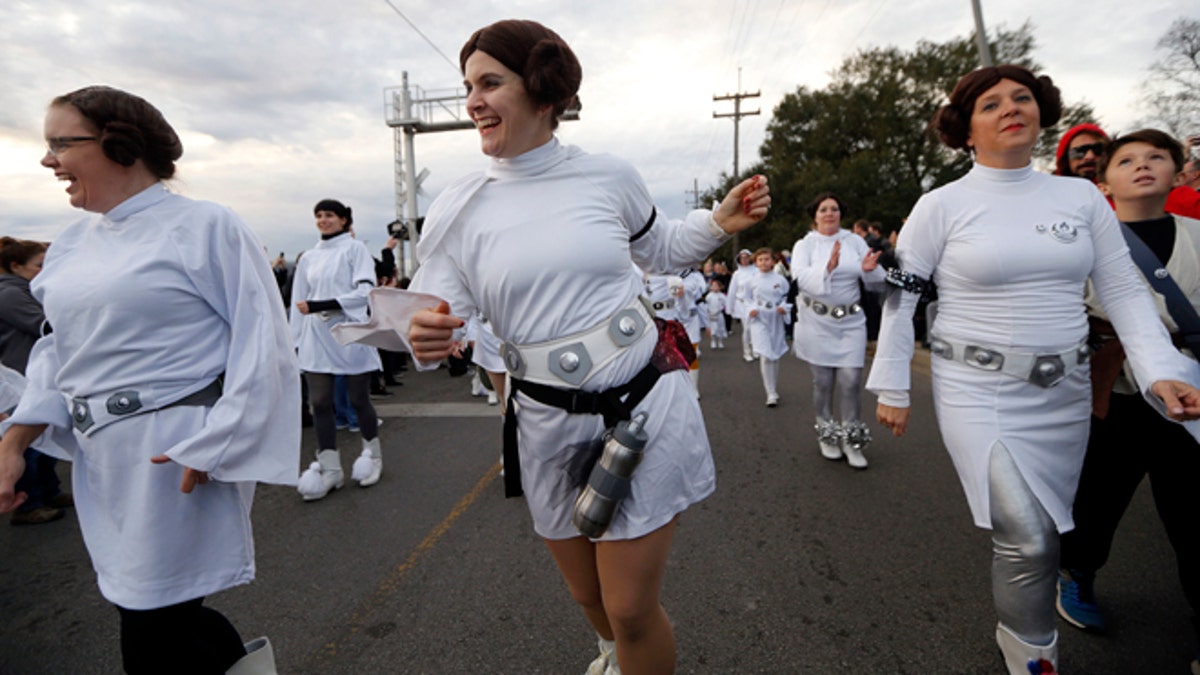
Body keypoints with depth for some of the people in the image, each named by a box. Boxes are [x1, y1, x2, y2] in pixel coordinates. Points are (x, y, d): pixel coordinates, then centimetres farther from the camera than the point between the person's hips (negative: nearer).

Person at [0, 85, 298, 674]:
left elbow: (260, 344, -14)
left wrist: (212, 446, -17)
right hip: (102, 461, 7)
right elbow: (58, 354, 17)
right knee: (142, 608, 16)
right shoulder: (72, 245, 13)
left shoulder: (206, 228, -10)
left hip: (178, 462, -7)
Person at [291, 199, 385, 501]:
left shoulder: (355, 249, -1)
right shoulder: (309, 257, 14)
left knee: (359, 400, 4)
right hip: (317, 339, 5)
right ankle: (330, 468, 10)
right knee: (320, 403, 1)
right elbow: (298, 302, 15)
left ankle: (372, 455, 24)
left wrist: (320, 306, -18)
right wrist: (296, 341, 10)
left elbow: (365, 291, -13)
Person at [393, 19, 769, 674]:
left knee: (632, 609, 4)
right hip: (549, 425, 2)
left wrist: (720, 221, 1)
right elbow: (435, 314, -4)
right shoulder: (459, 208, -1)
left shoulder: (609, 175, -2)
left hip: (645, 407, -2)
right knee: (589, 597, 23)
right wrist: (424, 340, -26)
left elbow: (659, 250, 16)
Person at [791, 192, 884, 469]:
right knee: (823, 381, 6)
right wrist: (827, 268, -34)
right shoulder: (805, 245, 1)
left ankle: (852, 440, 13)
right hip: (818, 322, -1)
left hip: (851, 320, 2)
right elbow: (801, 278, -17)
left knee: (851, 379, -4)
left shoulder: (854, 241, 7)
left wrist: (869, 269, -19)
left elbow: (876, 278, 4)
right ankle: (827, 436, 25)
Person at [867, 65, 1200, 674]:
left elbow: (1124, 292, 6)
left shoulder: (1082, 197, 7)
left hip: (1064, 390, 4)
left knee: (1041, 530, 15)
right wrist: (891, 388, -5)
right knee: (1028, 538, -12)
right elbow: (900, 298, -4)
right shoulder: (941, 205, -4)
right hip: (978, 389, -4)